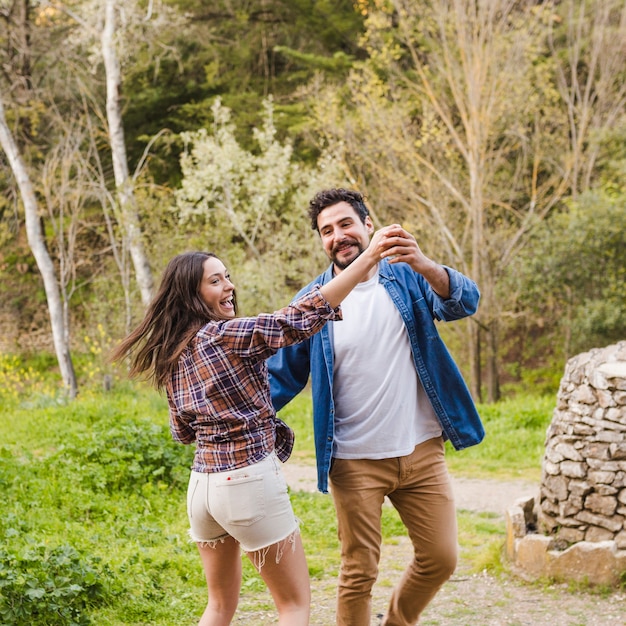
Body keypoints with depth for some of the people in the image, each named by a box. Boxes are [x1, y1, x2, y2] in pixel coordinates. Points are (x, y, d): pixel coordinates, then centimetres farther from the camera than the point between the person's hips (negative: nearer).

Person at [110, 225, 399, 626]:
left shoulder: (173, 356, 9)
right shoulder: (226, 334, -13)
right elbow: (301, 318, -22)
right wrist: (369, 257, -23)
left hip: (203, 483, 8)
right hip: (249, 481, -8)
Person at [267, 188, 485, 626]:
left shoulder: (408, 278, -1)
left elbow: (464, 302, -19)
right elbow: (282, 375, -1)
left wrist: (424, 265, -40)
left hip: (422, 451, 2)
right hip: (355, 461, -1)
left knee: (441, 558, 9)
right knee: (359, 573, 4)